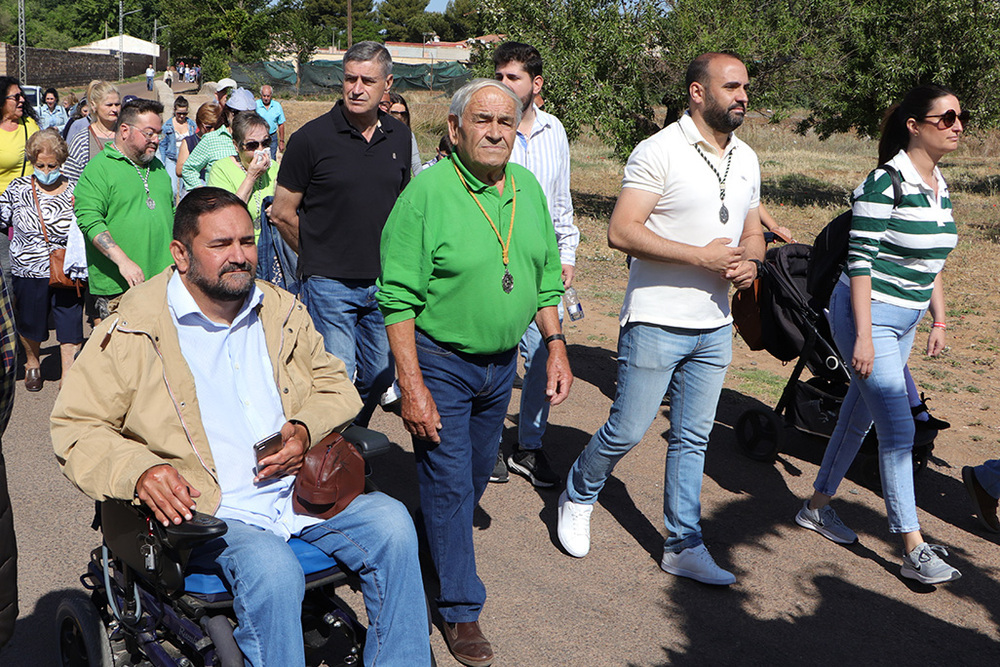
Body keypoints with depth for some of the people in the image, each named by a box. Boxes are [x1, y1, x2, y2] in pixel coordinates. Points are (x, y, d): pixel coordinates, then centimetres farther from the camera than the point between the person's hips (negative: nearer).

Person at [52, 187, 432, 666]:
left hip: (296, 490, 5)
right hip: (203, 511, -5)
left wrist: (306, 429, -2)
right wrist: (139, 471, -23)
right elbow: (75, 428, -3)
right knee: (271, 569, -34)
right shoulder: (131, 334, -3)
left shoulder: (282, 312, 13)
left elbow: (334, 384, 21)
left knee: (392, 523, -17)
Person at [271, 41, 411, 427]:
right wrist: (318, 256, 7)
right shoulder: (312, 138, -8)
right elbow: (282, 212, -1)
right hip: (329, 284, -5)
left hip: (384, 283, 5)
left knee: (379, 379, 15)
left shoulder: (399, 138, 6)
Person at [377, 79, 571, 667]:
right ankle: (462, 608, 17)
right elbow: (398, 299, -17)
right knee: (449, 482, 2)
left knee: (479, 471, 20)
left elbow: (546, 276, 13)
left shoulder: (528, 189, 3)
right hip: (440, 361, -6)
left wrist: (557, 345, 5)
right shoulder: (426, 193, -16)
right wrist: (412, 387, -21)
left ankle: (442, 541, 46)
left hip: (502, 362, 6)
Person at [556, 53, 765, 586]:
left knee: (692, 439, 12)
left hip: (715, 329, 6)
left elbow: (752, 232, 20)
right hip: (656, 323, -6)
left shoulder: (746, 160, 11)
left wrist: (749, 262, -4)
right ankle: (577, 497, 29)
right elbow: (622, 232, -19)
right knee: (627, 431, 1)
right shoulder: (659, 152, -12)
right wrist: (700, 255, -21)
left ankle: (683, 546, 22)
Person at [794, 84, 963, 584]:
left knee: (859, 415, 15)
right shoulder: (884, 184, -18)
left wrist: (938, 320, 16)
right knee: (898, 429, -9)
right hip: (868, 315, -8)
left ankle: (818, 506, 31)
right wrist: (863, 337, -21)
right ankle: (914, 551, -3)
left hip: (905, 319, 8)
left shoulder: (940, 186, 8)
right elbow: (861, 263, -19)